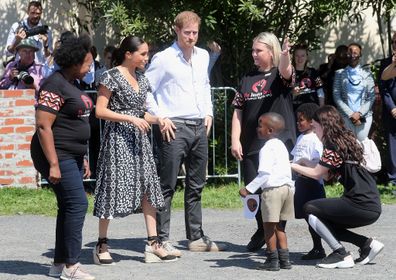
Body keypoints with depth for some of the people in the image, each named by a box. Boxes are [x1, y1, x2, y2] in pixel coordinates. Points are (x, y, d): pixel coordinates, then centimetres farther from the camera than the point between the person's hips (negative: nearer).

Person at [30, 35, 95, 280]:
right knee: (78, 203, -13)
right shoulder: (54, 85, -15)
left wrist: (82, 158, 22)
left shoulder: (71, 85, 15)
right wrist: (53, 164, -23)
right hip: (58, 156, -10)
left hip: (72, 156, 10)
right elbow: (43, 126, -20)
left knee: (68, 207, 10)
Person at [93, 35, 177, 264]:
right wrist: (130, 119, -19)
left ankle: (153, 244, 4)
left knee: (148, 187, 2)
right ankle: (102, 245, 6)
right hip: (118, 138, -7)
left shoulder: (142, 79, 13)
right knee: (113, 188, -3)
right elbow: (100, 111, -13)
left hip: (139, 139, 7)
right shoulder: (112, 77, -9)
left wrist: (156, 119, 1)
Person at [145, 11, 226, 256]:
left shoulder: (203, 56, 12)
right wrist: (161, 117, -11)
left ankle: (196, 237, 20)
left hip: (200, 127, 7)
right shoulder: (164, 59, -8)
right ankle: (162, 239, -1)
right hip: (175, 128, -7)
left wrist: (208, 112, 15)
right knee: (167, 186, -4)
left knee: (196, 186, 12)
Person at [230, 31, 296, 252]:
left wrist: (285, 57, -49)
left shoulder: (280, 74, 0)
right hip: (251, 145, 5)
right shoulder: (248, 79, 14)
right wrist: (235, 140, 1)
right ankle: (262, 231, 29)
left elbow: (286, 71, -26)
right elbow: (238, 111, 12)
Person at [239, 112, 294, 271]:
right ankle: (284, 259, 15)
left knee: (269, 226, 0)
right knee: (279, 226, 16)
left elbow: (264, 173, -19)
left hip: (273, 189, -9)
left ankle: (273, 260, 1)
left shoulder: (267, 148, -12)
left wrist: (249, 189, -15)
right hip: (287, 186, 9)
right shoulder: (281, 146, 17)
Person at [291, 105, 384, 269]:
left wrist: (292, 166, 7)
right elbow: (327, 175, 20)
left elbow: (317, 174, -5)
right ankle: (367, 244, 12)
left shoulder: (333, 146, -11)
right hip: (371, 206, 9)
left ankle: (341, 255, -7)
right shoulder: (347, 140, 17)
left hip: (361, 205, -9)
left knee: (310, 209, -3)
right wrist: (301, 164, 19)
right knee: (324, 222, 20)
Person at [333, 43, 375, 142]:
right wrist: (351, 114, -8)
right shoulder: (339, 73, 6)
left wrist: (359, 113, -9)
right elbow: (337, 97, 1)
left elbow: (371, 97, 4)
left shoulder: (367, 74, 9)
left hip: (364, 116, 1)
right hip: (346, 117, -1)